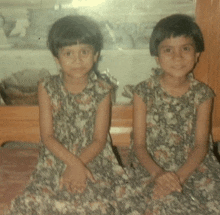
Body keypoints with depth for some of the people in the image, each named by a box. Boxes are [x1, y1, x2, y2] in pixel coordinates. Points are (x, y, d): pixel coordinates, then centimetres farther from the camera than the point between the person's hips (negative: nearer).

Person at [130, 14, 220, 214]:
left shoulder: (202, 94, 0)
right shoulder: (144, 92, -3)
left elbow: (201, 144, -4)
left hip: (193, 165, 2)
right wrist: (158, 173, -21)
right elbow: (139, 145, -3)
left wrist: (179, 176, -21)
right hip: (153, 166, -2)